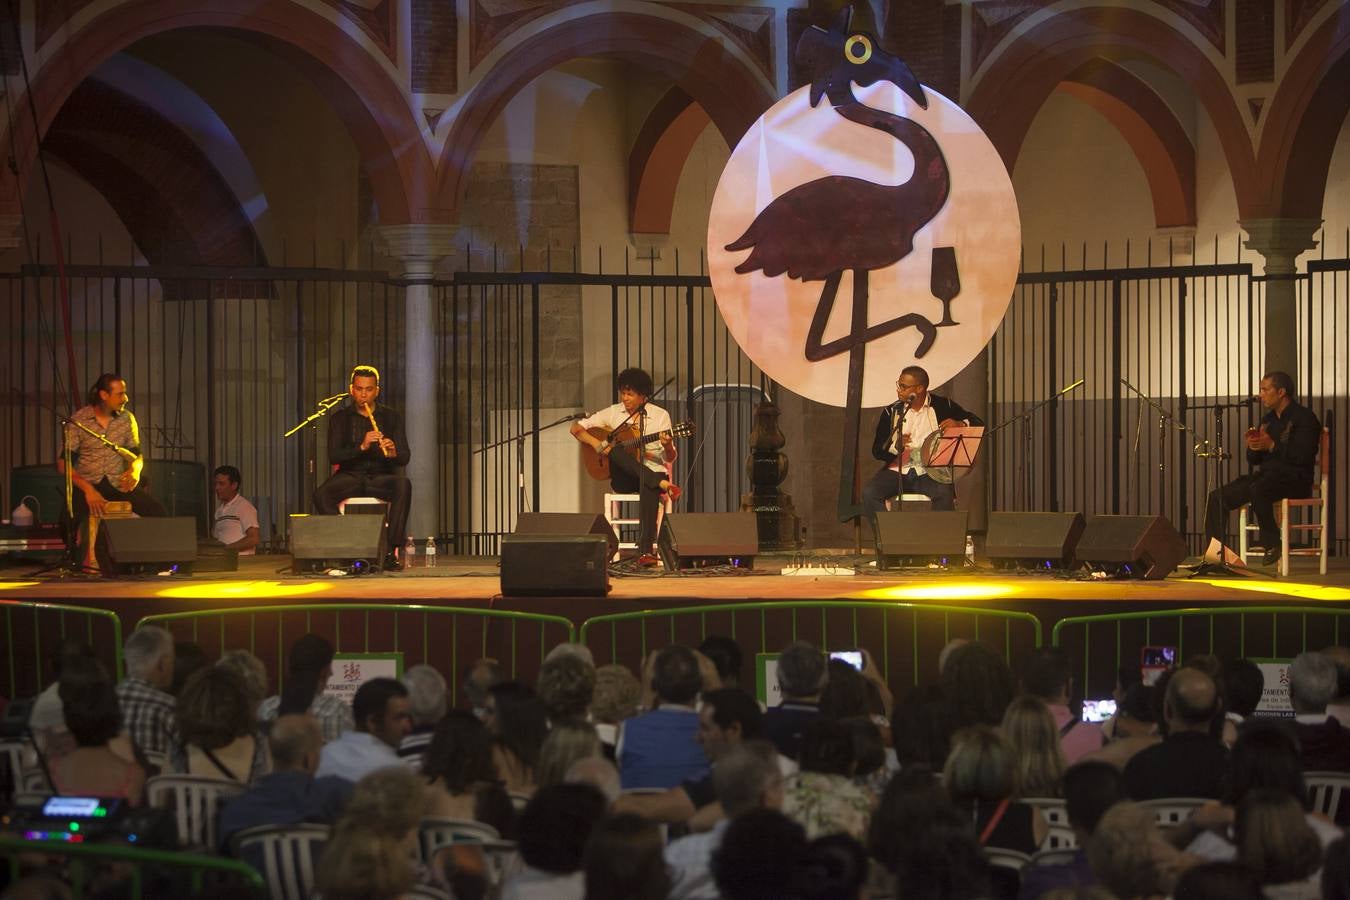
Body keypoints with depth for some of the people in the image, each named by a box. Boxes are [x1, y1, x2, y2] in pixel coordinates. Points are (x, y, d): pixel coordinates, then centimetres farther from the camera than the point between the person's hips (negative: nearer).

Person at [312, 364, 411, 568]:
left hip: (381, 477, 0)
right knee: (321, 494, -32)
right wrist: (362, 447, -22)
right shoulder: (340, 418, 7)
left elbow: (405, 458, 0)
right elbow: (333, 456, -6)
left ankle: (391, 551, -34)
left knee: (403, 485, -35)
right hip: (350, 475, 0)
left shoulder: (391, 417, 8)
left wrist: (393, 453, -25)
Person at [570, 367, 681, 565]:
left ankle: (645, 551, -50)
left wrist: (667, 446, -24)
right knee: (616, 450, -31)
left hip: (652, 472, -2)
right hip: (622, 477, 2)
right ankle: (662, 485, -39)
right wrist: (597, 444, -11)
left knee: (649, 489, -39)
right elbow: (577, 428, 7)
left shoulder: (660, 415, 3)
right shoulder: (613, 413, 8)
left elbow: (669, 459, 0)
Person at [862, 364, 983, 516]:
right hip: (897, 471, 2)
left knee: (945, 493, -34)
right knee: (869, 493, -24)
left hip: (930, 472, -2)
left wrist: (959, 424, -14)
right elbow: (877, 450, 5)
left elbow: (978, 424, 8)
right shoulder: (892, 411, 9)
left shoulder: (942, 406, 6)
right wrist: (896, 446, -17)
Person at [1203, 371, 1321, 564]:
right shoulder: (1268, 419, 19)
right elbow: (1254, 461, 20)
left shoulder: (1304, 417, -5)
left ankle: (1272, 545, -22)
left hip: (1295, 479, -8)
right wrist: (1252, 448, -3)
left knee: (1257, 490, -38)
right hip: (1265, 475, 8)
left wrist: (1272, 446, -20)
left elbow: (1303, 457, -17)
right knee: (1217, 497, -9)